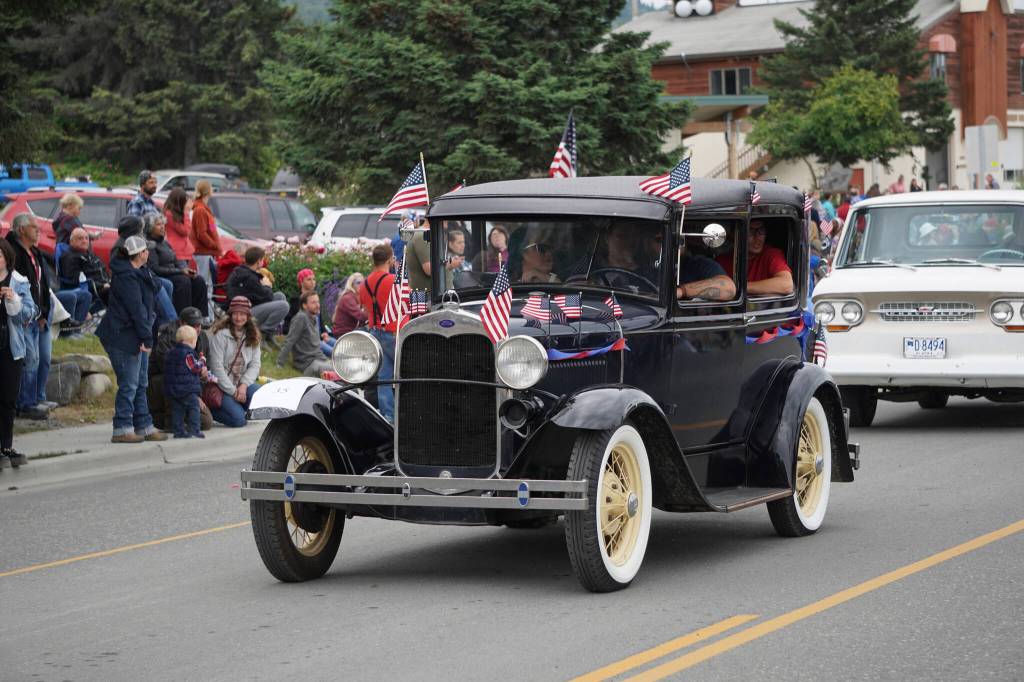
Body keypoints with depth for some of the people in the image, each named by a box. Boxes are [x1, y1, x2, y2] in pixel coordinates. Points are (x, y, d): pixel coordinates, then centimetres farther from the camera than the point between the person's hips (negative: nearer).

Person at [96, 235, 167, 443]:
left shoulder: (140, 272, 12)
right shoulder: (127, 277, -20)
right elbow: (136, 309, -22)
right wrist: (147, 338, -21)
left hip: (135, 337, 11)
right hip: (123, 338, -11)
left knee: (140, 383, 15)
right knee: (129, 384, -6)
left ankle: (144, 426, 22)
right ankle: (122, 429, -1)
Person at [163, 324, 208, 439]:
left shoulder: (171, 353, 13)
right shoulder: (188, 353, -14)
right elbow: (194, 368, -13)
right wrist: (202, 362, 7)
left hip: (172, 388, 8)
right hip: (188, 388, -8)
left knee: (177, 409, 9)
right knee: (194, 407, -2)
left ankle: (178, 430, 8)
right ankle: (194, 430, -6)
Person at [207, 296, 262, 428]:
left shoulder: (252, 335, 8)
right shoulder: (220, 334, -11)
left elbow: (255, 364, 3)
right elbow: (217, 366, -14)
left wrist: (244, 385, -15)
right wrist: (233, 391, -15)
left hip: (243, 383, 6)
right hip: (222, 386, -6)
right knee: (238, 419, -22)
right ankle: (210, 410, 5)